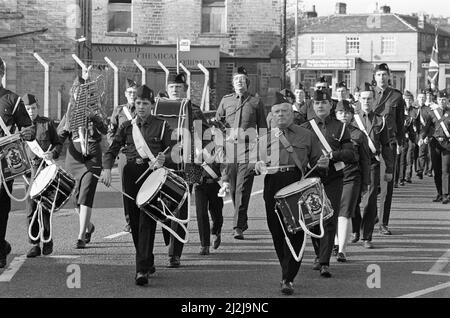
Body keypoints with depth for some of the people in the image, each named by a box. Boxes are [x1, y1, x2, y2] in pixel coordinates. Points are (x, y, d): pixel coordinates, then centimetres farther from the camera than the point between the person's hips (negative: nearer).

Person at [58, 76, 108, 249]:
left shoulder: (94, 110, 2)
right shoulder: (70, 112, 11)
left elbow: (105, 130, -13)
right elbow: (59, 137, 9)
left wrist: (93, 117, -29)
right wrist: (66, 128, -13)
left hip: (92, 156, -4)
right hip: (73, 155, 4)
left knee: (86, 195, -16)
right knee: (77, 197, 9)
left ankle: (81, 236, -18)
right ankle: (88, 226, 37)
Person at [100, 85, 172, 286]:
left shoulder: (161, 126, 4)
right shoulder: (127, 126, 11)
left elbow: (173, 151, 4)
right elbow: (112, 150, 6)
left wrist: (163, 159, -19)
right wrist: (107, 169, -12)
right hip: (131, 174, 4)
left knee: (146, 222, -12)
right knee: (134, 221, 7)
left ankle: (142, 269, -16)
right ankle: (148, 262, 26)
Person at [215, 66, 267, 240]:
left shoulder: (256, 102, 6)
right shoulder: (226, 100, 12)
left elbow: (263, 129, 9)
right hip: (229, 148, 3)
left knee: (242, 189, -11)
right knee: (231, 188, 7)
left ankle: (238, 227, -13)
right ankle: (242, 221, 26)